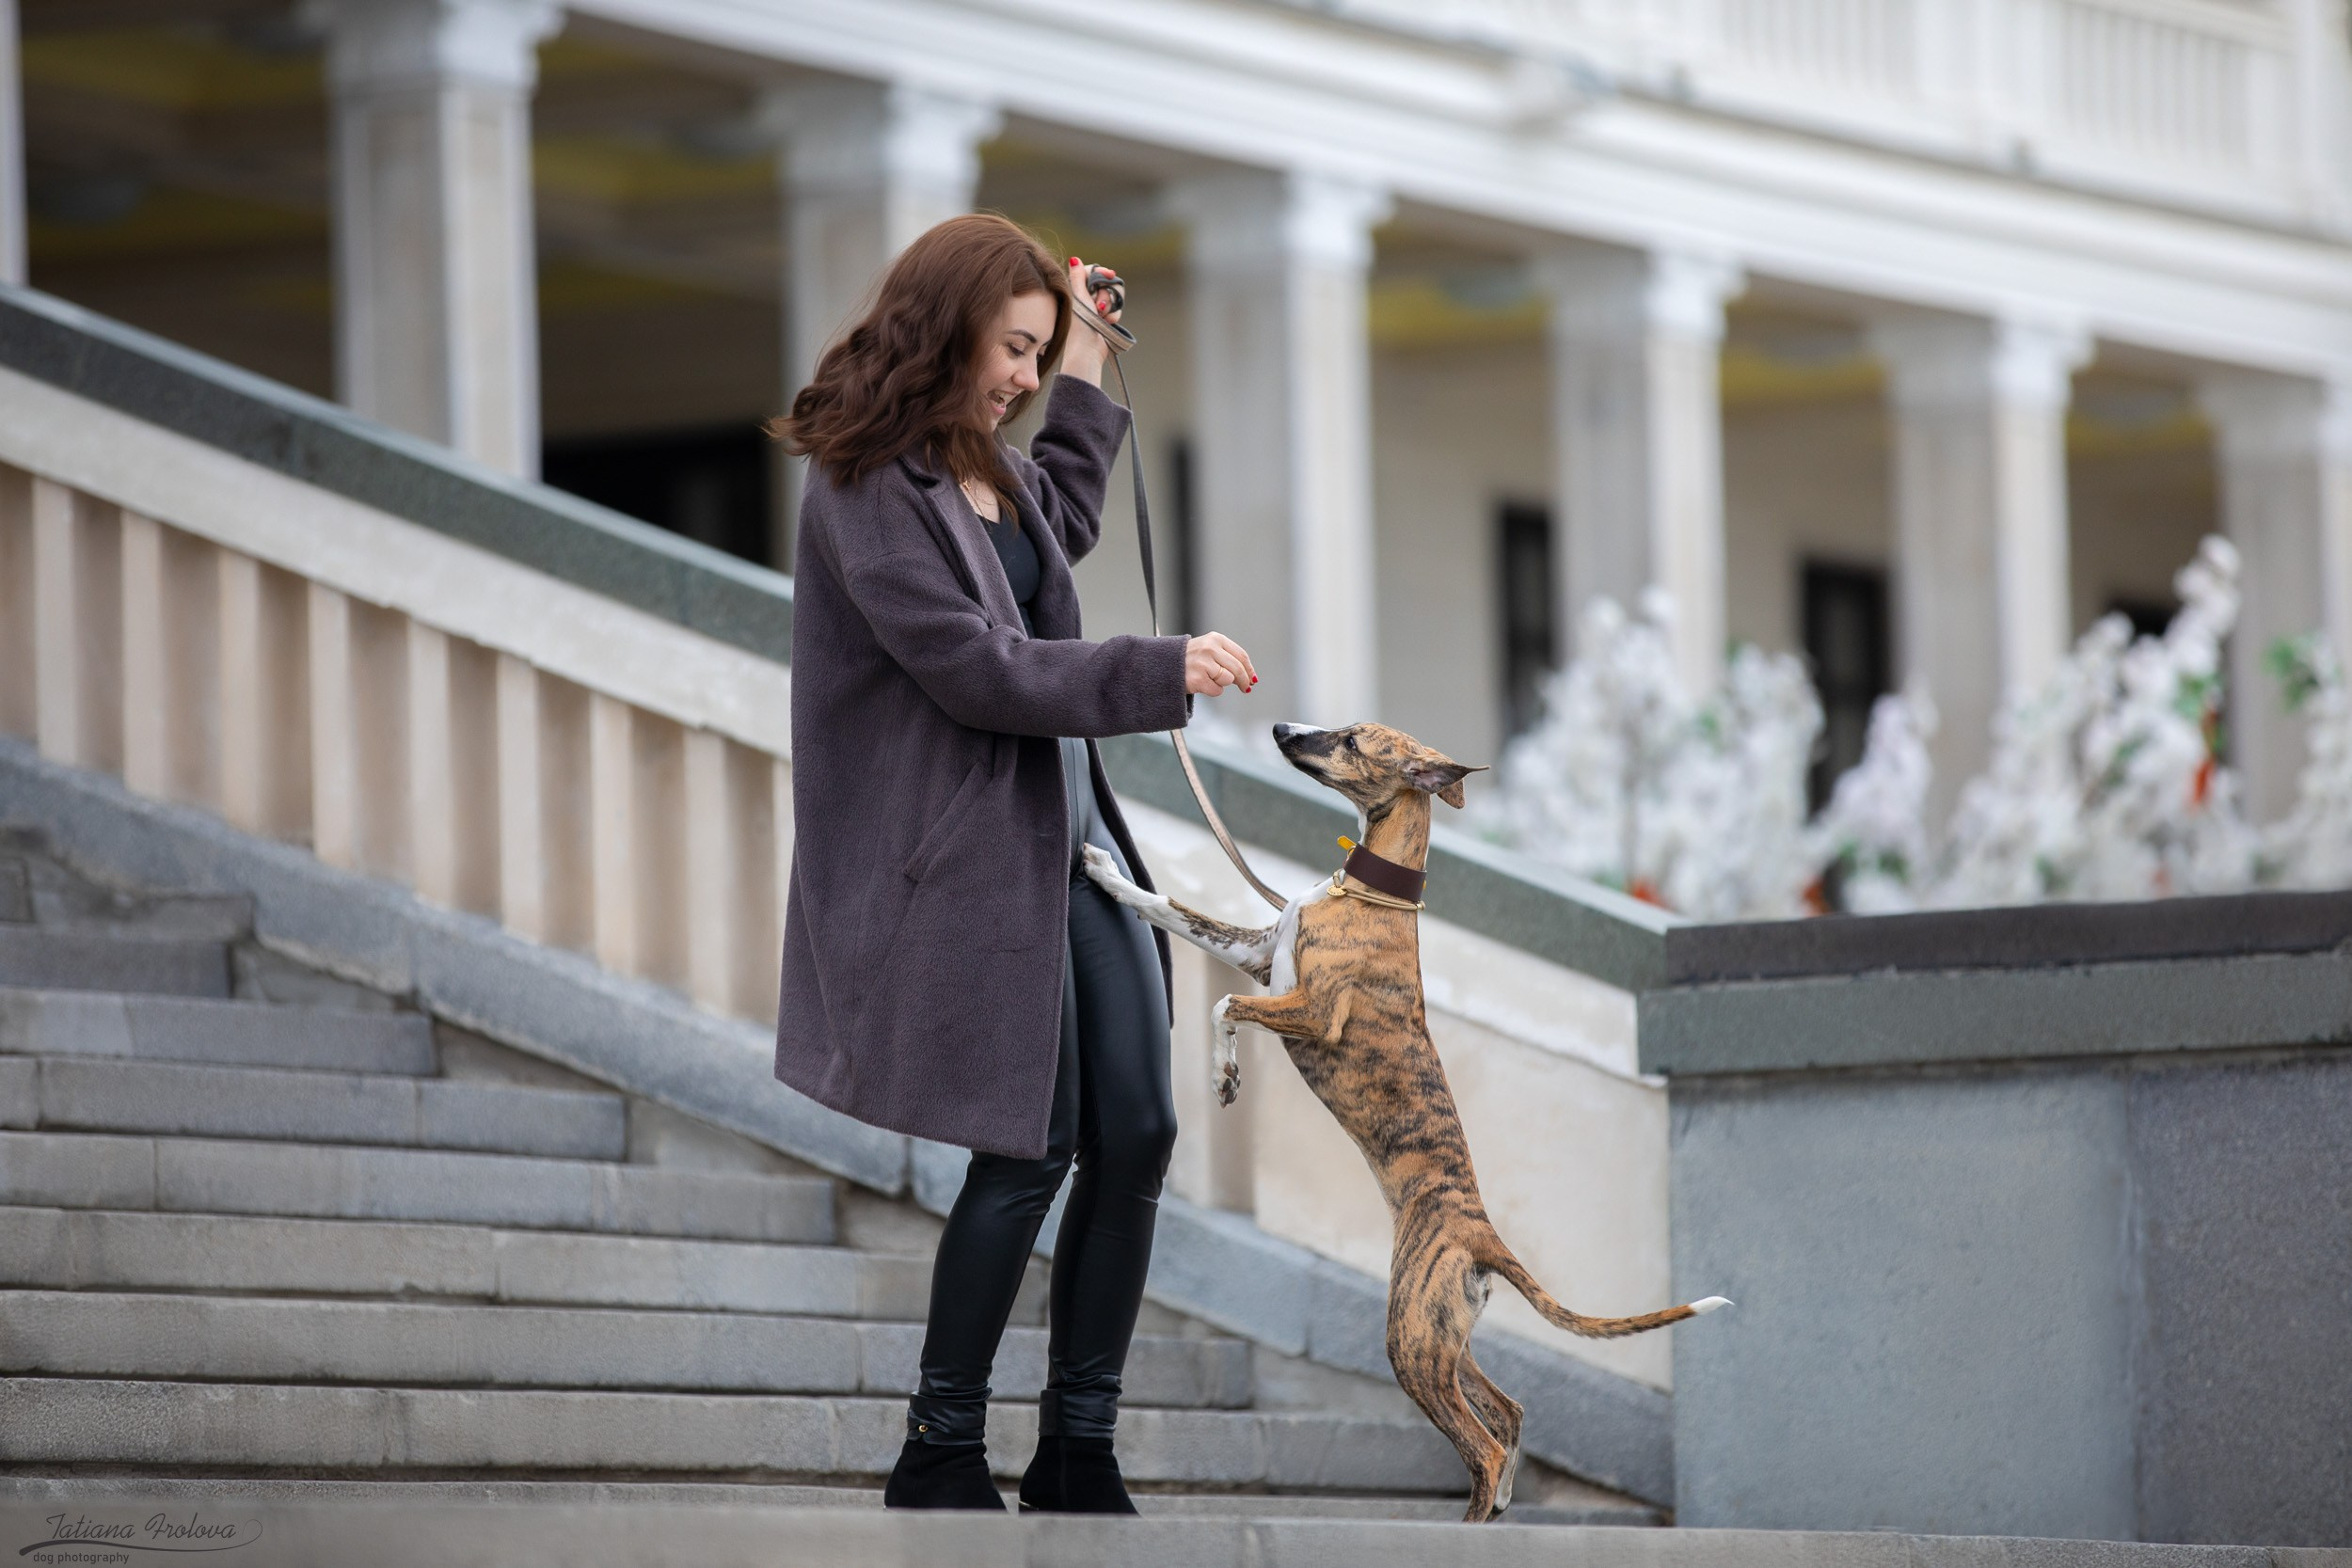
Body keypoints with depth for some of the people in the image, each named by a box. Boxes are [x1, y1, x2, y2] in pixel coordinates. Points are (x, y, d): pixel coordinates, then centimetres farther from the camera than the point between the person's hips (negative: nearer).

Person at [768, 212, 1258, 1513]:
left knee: (1135, 1134, 0)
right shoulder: (864, 486, -12)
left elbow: (1062, 525, 38)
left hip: (1069, 831, 9)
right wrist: (1161, 674, -18)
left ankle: (1079, 1448, 8)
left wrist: (1085, 378, 30)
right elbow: (976, 667, -18)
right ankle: (940, 1454, 5)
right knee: (1030, 1148, -9)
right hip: (968, 855, -9)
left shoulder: (981, 466, 15)